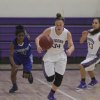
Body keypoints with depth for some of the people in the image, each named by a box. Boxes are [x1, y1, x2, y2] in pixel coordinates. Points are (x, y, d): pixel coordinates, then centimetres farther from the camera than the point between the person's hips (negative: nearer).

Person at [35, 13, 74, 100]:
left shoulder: (67, 33, -15)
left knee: (59, 78, -2)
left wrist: (70, 50, -36)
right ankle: (47, 72, 29)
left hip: (61, 56, 2)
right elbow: (38, 38, -16)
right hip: (49, 56, -2)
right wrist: (38, 46, -37)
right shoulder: (49, 30, -20)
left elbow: (72, 45, -12)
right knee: (50, 79, -9)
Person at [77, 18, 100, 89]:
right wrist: (84, 35, -18)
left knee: (82, 66, -21)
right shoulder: (89, 32, -7)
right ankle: (94, 81, 57)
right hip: (89, 54, 8)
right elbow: (81, 41, 0)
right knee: (89, 68, 29)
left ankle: (83, 84, -5)